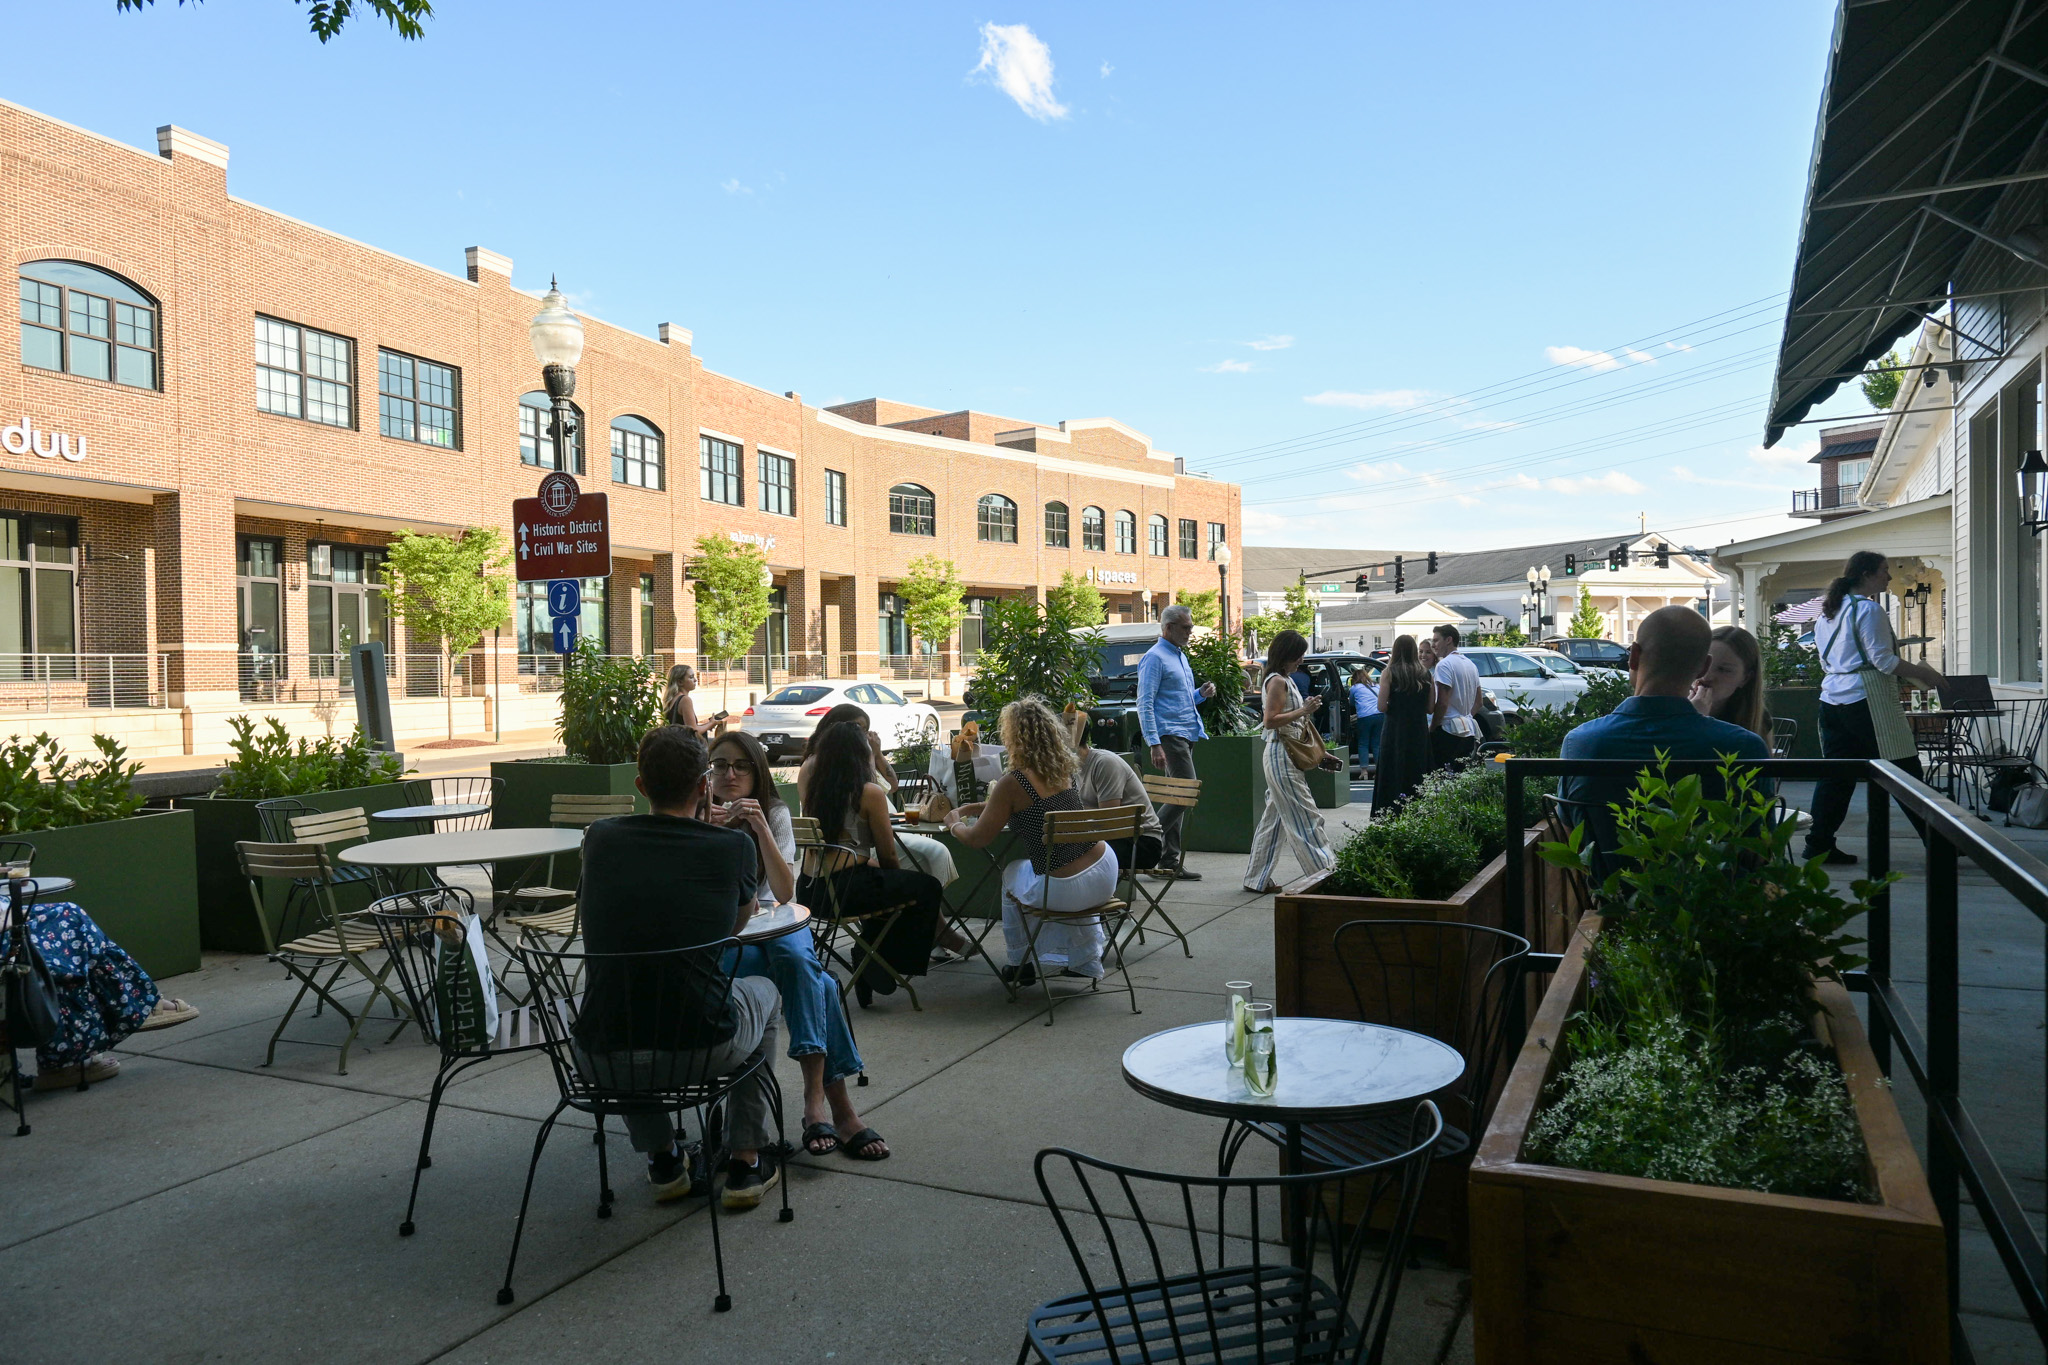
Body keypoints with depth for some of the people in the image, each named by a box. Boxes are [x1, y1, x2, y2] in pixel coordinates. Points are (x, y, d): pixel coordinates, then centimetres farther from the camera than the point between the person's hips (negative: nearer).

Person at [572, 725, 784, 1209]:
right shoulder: (734, 847, -6)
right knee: (763, 991, 32)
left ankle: (662, 1160, 38)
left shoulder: (600, 838, 0)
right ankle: (747, 1161, 30)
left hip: (604, 1060, 2)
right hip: (703, 1051, -2)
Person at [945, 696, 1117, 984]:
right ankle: (1086, 960, 44)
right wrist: (969, 808, 30)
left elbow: (977, 839, -5)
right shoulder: (1063, 769, 5)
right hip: (1105, 873, 5)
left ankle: (1019, 965, 40)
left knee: (1011, 876, 27)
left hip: (1064, 890, -5)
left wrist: (954, 824, 18)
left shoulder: (1013, 782, -15)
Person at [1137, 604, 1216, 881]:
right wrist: (1154, 744, -22)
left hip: (1187, 734, 9)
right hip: (1169, 734, -9)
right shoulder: (1155, 658, -9)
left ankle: (1170, 862, 12)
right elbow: (1145, 704, -15)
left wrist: (1202, 693, 7)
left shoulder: (1180, 656, 19)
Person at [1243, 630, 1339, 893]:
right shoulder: (1277, 681, -12)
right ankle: (1323, 872, -4)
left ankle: (1257, 879, 14)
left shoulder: (1286, 680, 18)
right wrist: (1304, 711, -20)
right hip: (1281, 755, -10)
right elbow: (1270, 721, -19)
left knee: (1274, 819, 10)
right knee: (1304, 816, -7)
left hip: (1286, 755, 10)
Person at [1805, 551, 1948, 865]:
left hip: (1832, 698, 8)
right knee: (1904, 771, -1)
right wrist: (1925, 675, -5)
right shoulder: (1868, 609, -9)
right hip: (1866, 699, -8)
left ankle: (1819, 844, 5)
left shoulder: (1826, 612, 17)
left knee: (1835, 773, 7)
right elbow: (1883, 660, -13)